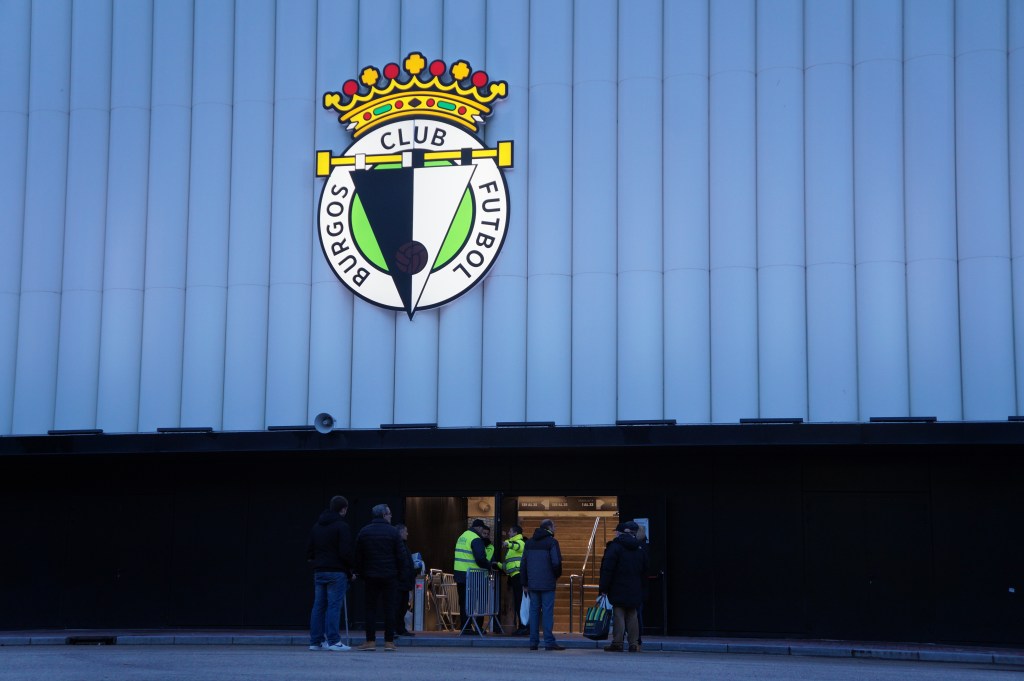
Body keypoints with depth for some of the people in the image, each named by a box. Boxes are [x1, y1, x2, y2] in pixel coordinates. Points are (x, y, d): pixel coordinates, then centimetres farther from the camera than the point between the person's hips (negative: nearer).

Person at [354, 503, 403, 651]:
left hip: (370, 576, 1)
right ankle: (389, 642, 1)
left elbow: (358, 556, 5)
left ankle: (370, 641, 0)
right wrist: (397, 572, 8)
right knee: (389, 608, 2)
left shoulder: (364, 532, 4)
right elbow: (399, 556, -2)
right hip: (389, 576, -1)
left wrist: (360, 573, 13)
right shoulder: (393, 532, -2)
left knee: (370, 608, 4)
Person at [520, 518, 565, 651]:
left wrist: (524, 584, 16)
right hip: (547, 584, -5)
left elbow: (523, 564, 13)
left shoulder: (529, 542, 12)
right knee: (548, 612, -4)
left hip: (533, 584, 5)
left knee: (534, 611, 7)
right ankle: (549, 642, -7)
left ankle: (533, 642, 6)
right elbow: (556, 562, -12)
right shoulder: (552, 542, -6)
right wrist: (557, 575, 7)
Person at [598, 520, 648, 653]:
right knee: (632, 616, 8)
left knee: (619, 616, -3)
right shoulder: (639, 549, 12)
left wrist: (603, 588, -11)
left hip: (618, 589, -5)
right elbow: (644, 570, 17)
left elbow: (607, 569, -13)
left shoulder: (614, 547, -9)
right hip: (635, 591, 5)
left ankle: (617, 643, -4)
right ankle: (633, 644, 7)